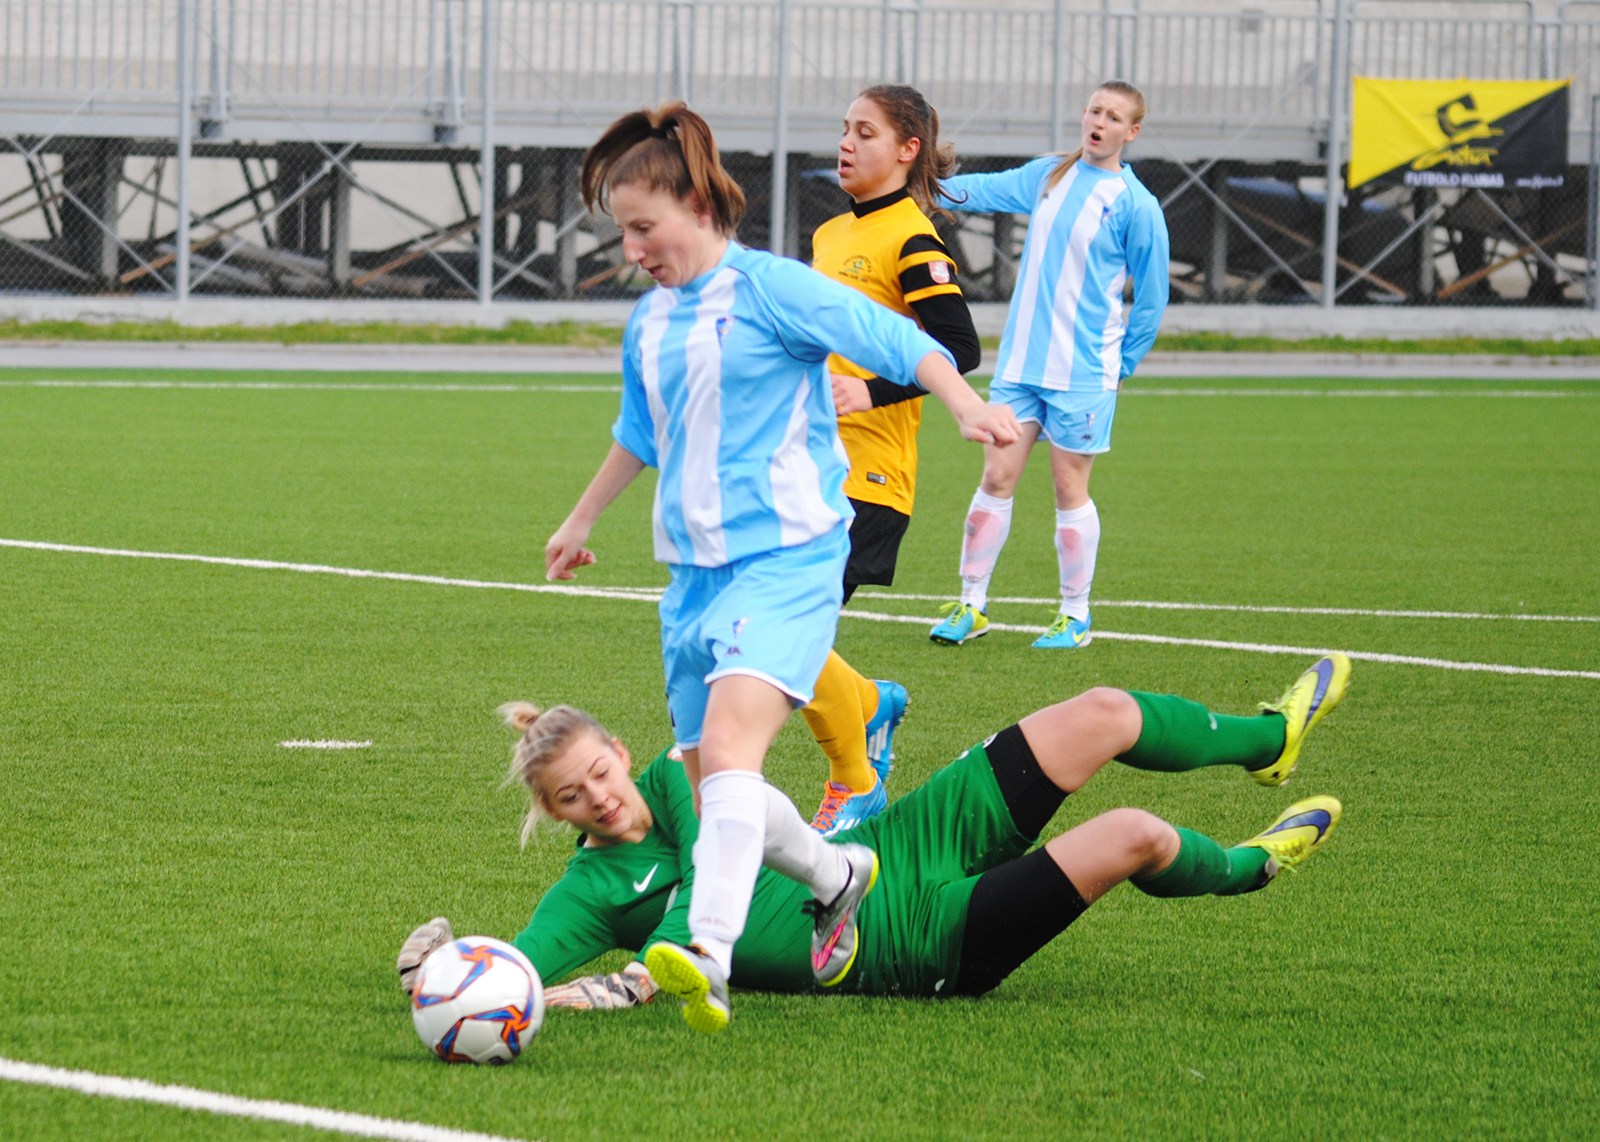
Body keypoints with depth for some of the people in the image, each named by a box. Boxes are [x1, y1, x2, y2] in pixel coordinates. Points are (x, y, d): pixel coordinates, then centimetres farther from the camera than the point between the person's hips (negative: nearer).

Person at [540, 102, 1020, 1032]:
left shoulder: (767, 288, -7)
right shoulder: (649, 326, 15)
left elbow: (895, 341, -12)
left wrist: (968, 405, -28)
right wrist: (581, 522, 46)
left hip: (786, 559, -8)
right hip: (695, 569, 8)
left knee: (730, 739, -27)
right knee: (711, 779, 8)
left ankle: (710, 956, -41)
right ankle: (838, 875, 36)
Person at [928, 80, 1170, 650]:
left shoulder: (1136, 206, -6)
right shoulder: (1048, 176, 9)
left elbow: (1151, 298, -1)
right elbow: (982, 190, 13)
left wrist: (1121, 366, 1)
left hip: (1083, 373, -4)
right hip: (1020, 362, 4)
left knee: (1070, 491, 1)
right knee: (996, 478, 2)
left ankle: (1076, 615, 11)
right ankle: (972, 604, 10)